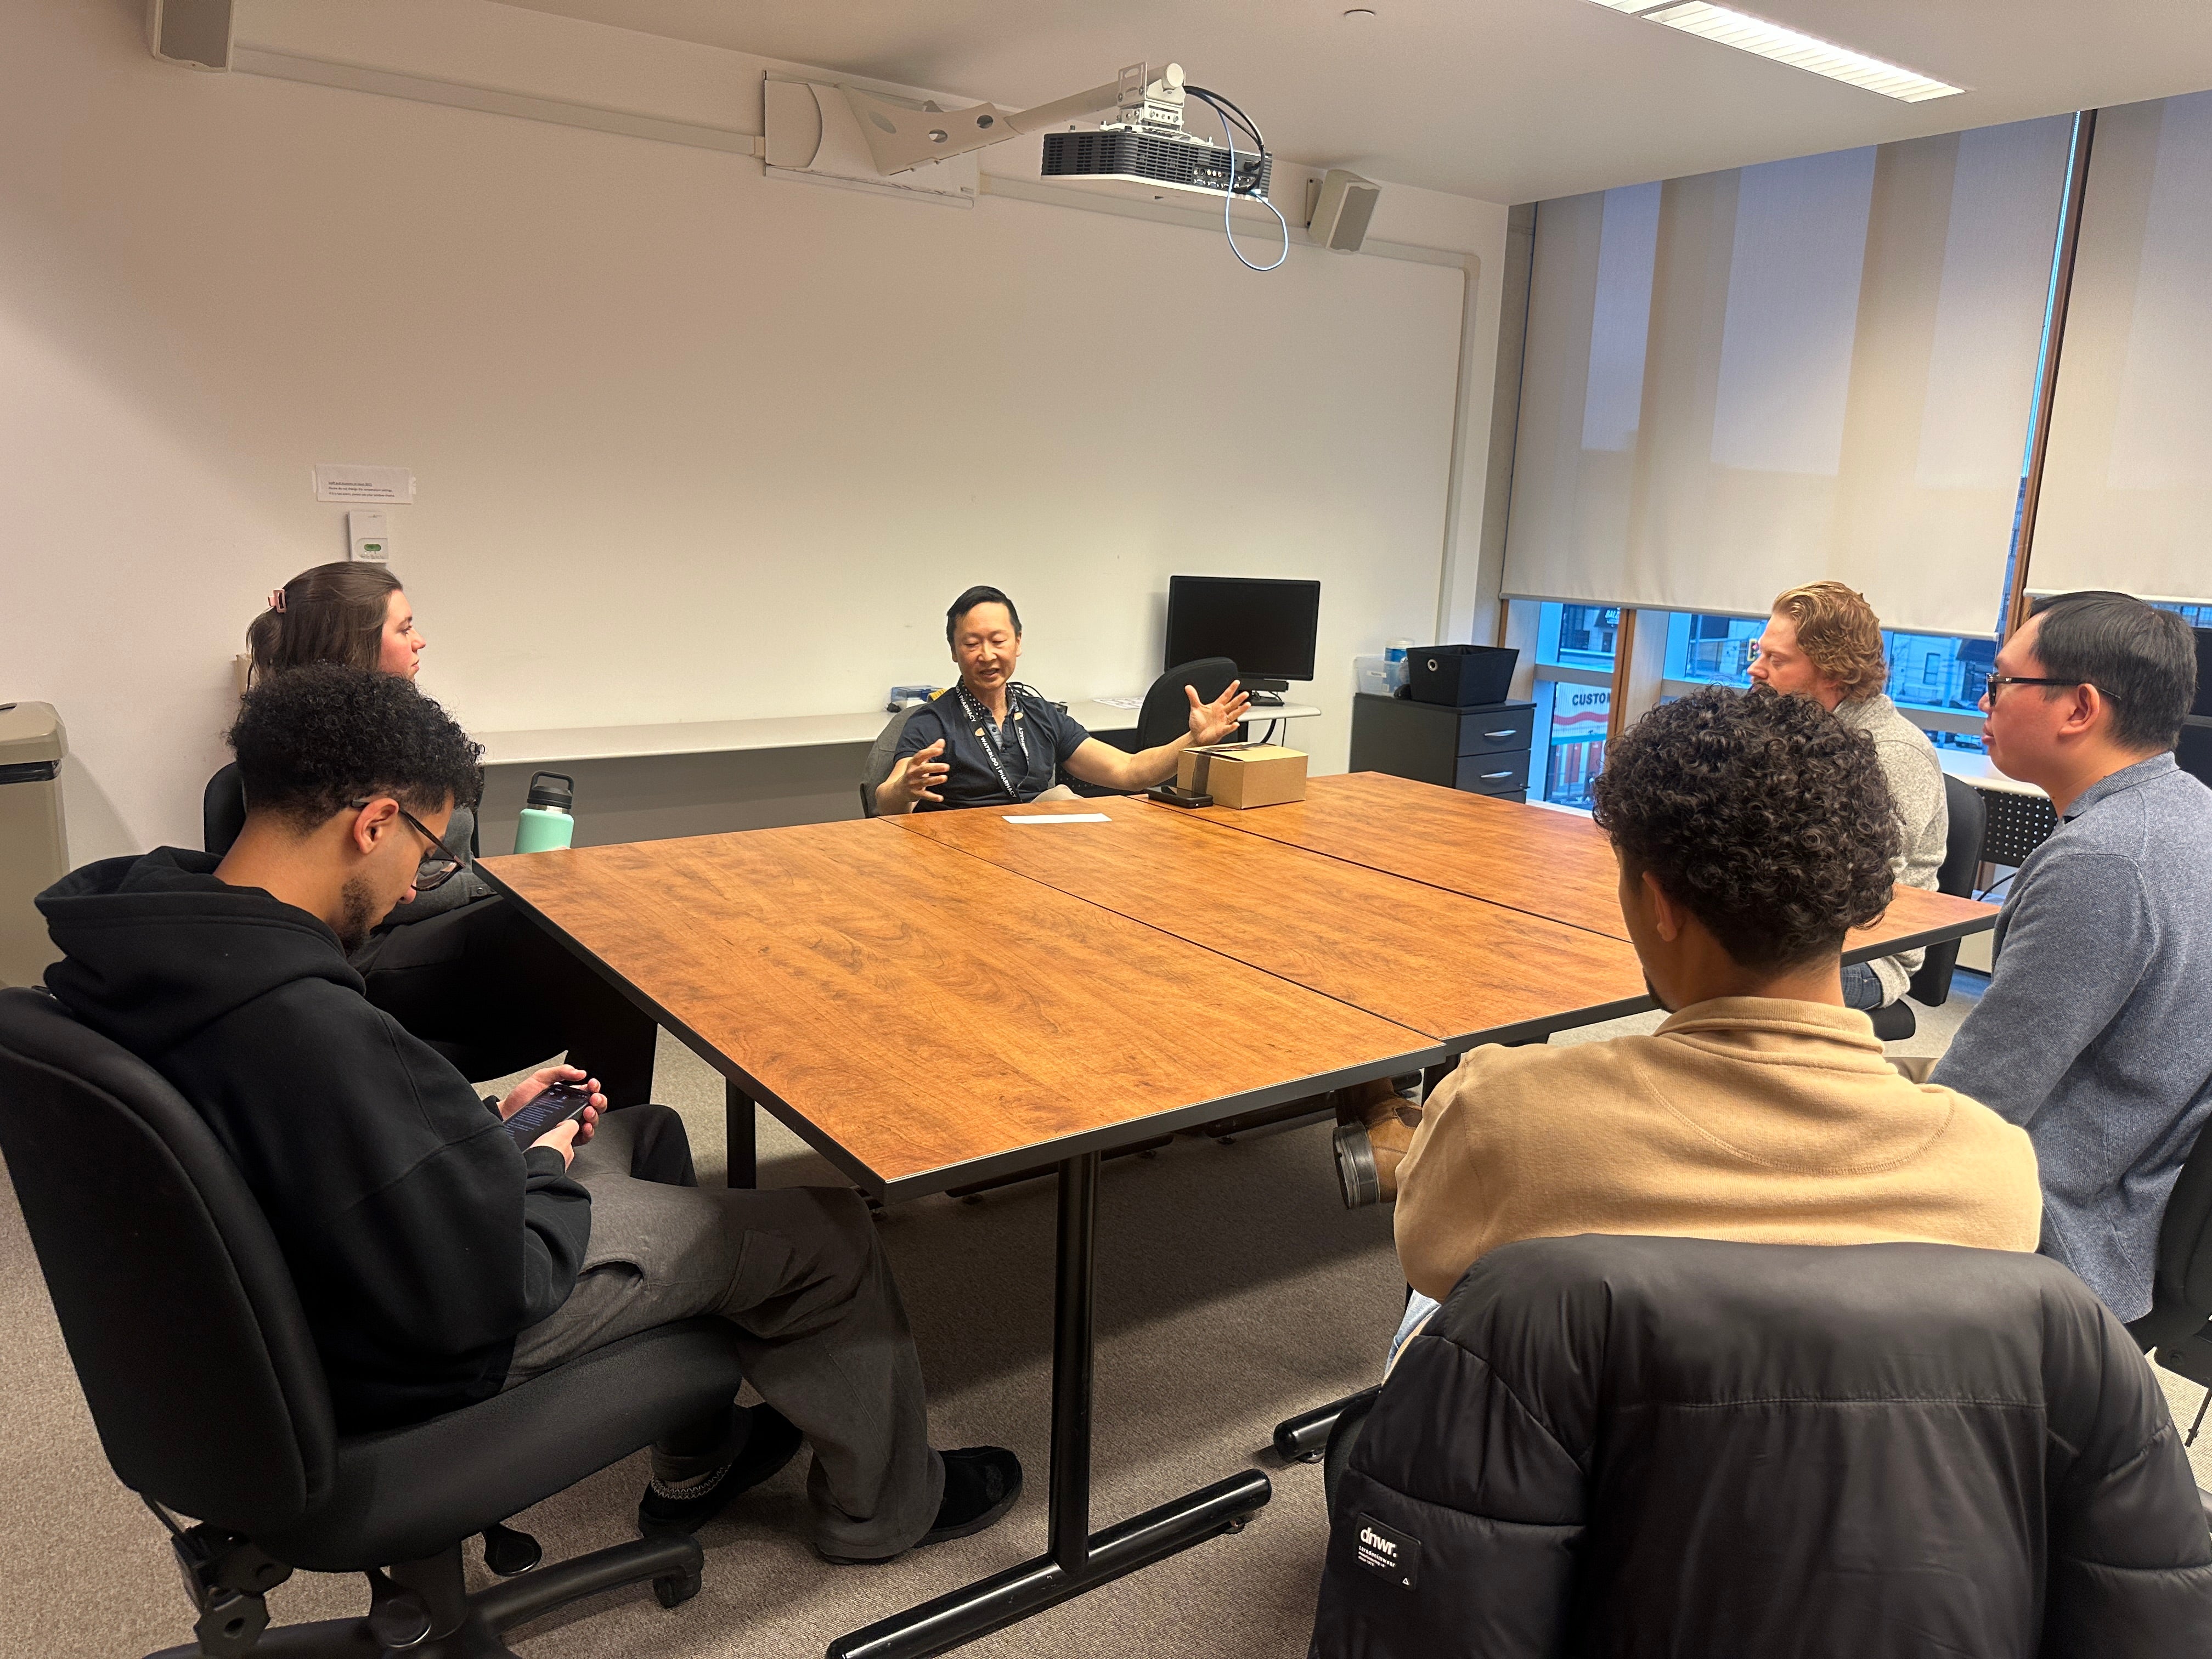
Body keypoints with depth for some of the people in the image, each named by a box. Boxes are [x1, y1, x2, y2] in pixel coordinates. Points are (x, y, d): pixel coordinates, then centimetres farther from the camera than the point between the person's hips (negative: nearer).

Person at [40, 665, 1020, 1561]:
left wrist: (478, 1121, 4)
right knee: (827, 1232, 0)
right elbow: (477, 1295, -29)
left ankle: (695, 1469, 37)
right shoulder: (316, 1035, -39)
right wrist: (538, 1168, -11)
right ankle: (881, 1510, 29)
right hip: (413, 1368, -9)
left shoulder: (141, 948, -8)